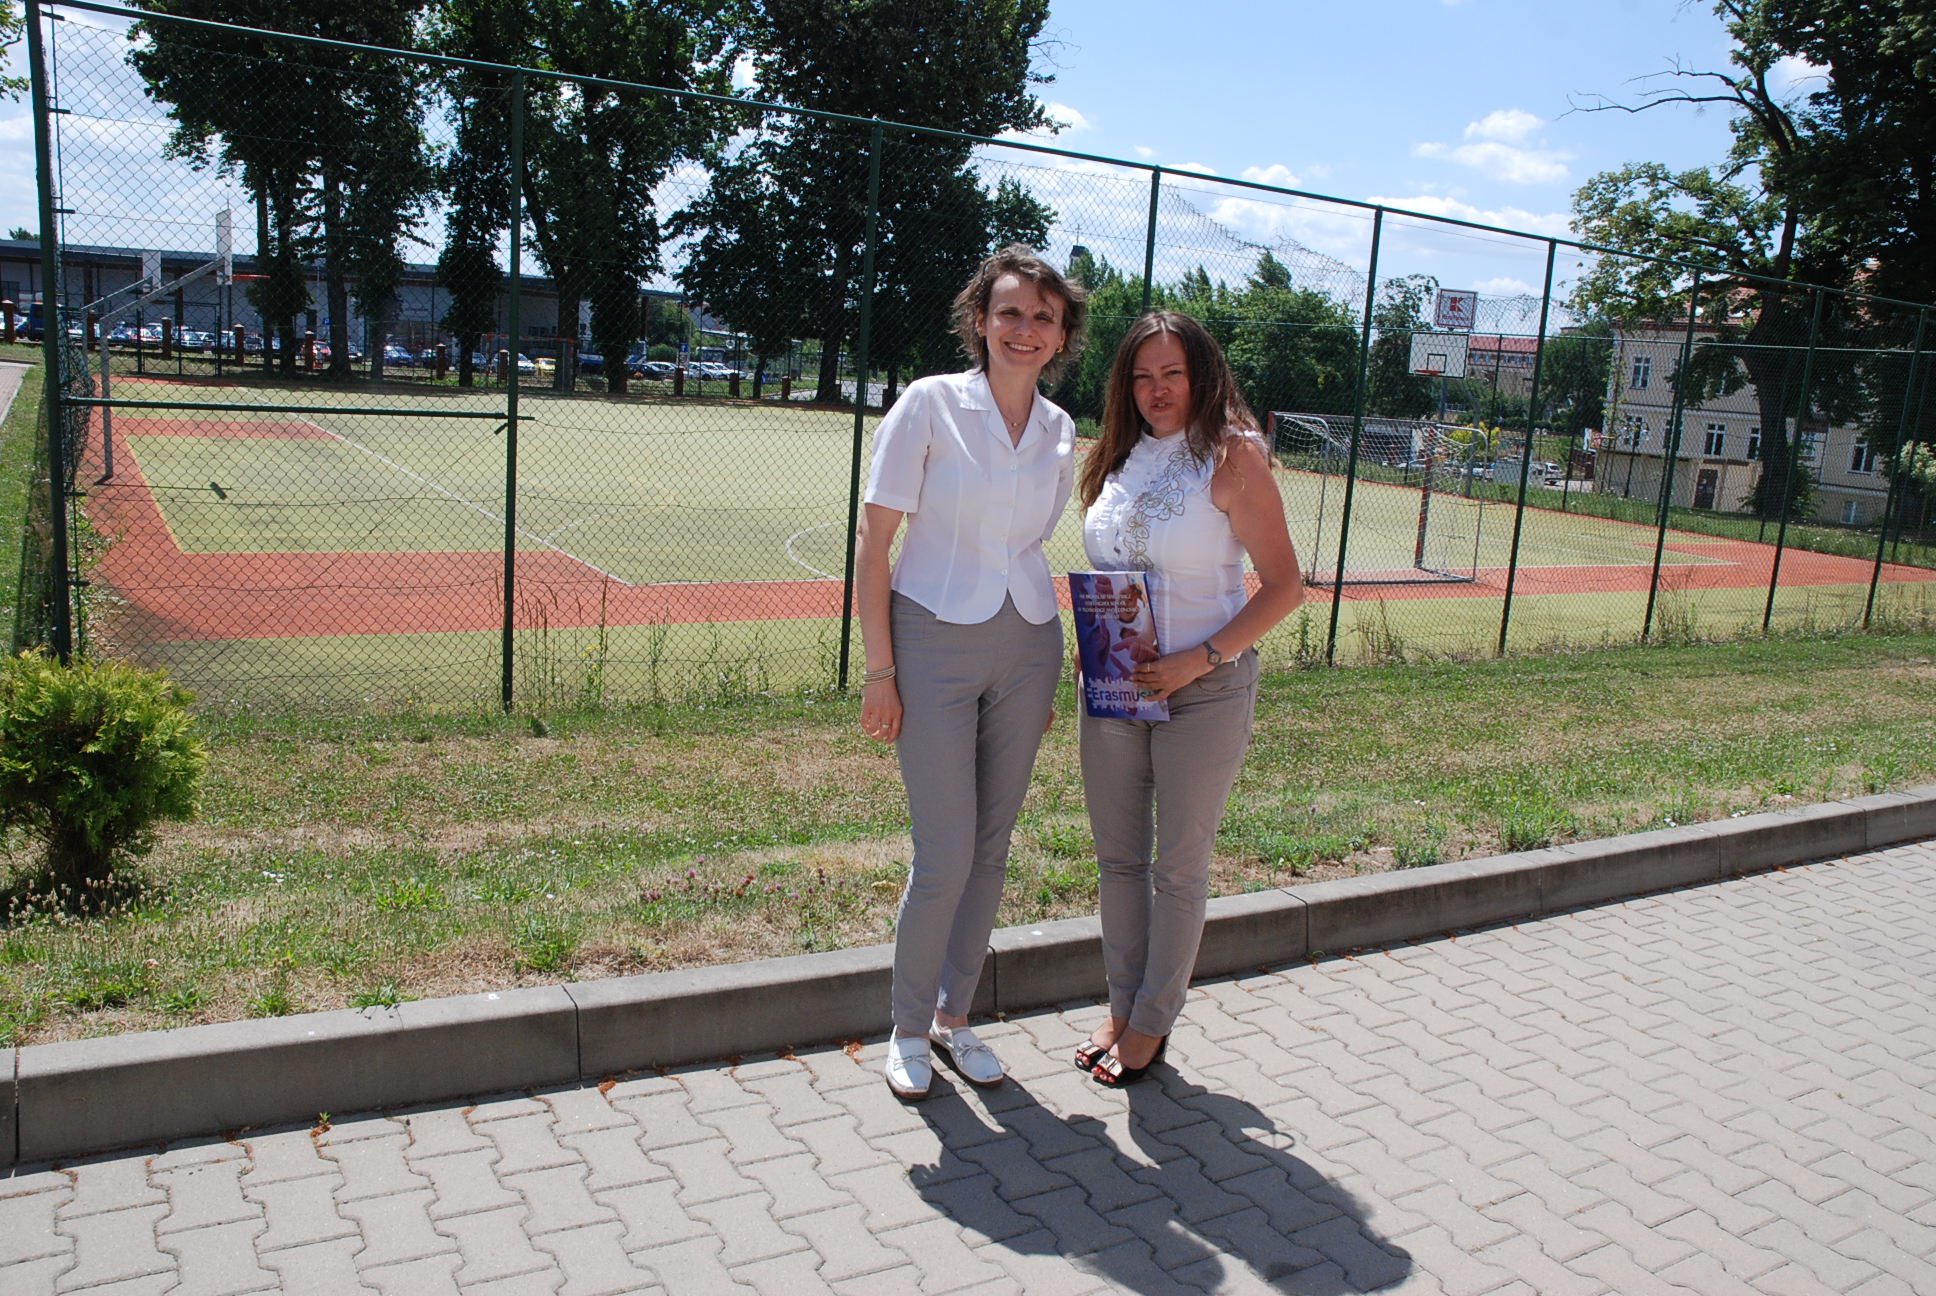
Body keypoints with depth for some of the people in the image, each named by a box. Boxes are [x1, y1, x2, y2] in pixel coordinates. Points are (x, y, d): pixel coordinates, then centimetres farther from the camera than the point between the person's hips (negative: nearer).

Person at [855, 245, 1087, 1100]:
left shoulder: (1060, 432, 7)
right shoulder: (930, 405, -7)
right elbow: (874, 544, -8)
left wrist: (1047, 675, 14)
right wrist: (879, 669, -11)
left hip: (1025, 650, 5)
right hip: (935, 643, -5)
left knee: (992, 849, 10)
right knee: (945, 856, -5)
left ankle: (954, 1017, 28)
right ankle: (908, 1028, 18)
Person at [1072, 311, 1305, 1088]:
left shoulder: (1233, 457, -9)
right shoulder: (1120, 459, 9)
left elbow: (1284, 585, -11)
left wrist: (1199, 660, -19)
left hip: (1204, 692, -5)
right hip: (1113, 690, 6)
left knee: (1178, 866, 8)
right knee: (1118, 858, 13)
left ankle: (1152, 1023, 24)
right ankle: (1121, 1005, 30)